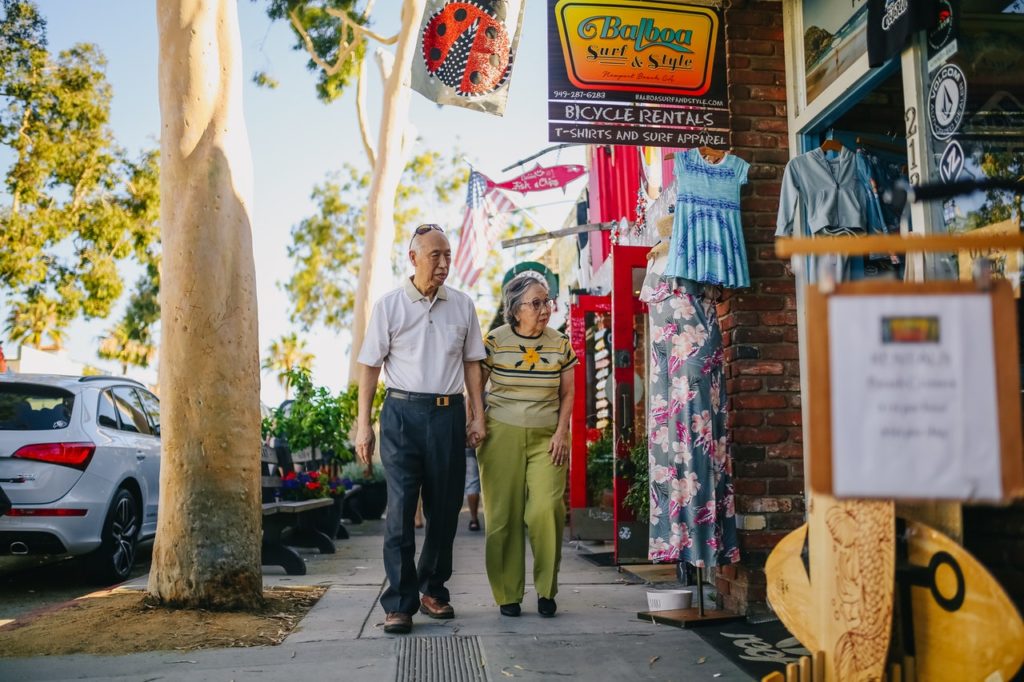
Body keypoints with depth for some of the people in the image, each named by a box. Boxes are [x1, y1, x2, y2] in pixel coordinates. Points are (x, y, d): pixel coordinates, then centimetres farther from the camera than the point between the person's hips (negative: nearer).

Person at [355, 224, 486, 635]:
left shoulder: (463, 306, 9)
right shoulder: (389, 305, 1)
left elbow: (471, 363, 14)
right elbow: (369, 365, 1)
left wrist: (478, 416, 7)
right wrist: (363, 424, -4)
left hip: (448, 414, 3)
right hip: (402, 413, -3)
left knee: (445, 509, 8)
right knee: (400, 508, -7)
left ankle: (433, 590, 24)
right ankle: (400, 603, -1)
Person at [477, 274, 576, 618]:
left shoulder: (560, 344, 5)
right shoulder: (494, 342, -1)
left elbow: (567, 395, 11)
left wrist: (561, 432, 0)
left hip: (546, 437, 1)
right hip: (502, 435, -1)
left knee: (547, 508, -13)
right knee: (504, 515, 0)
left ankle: (546, 589, 5)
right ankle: (508, 594, 13)